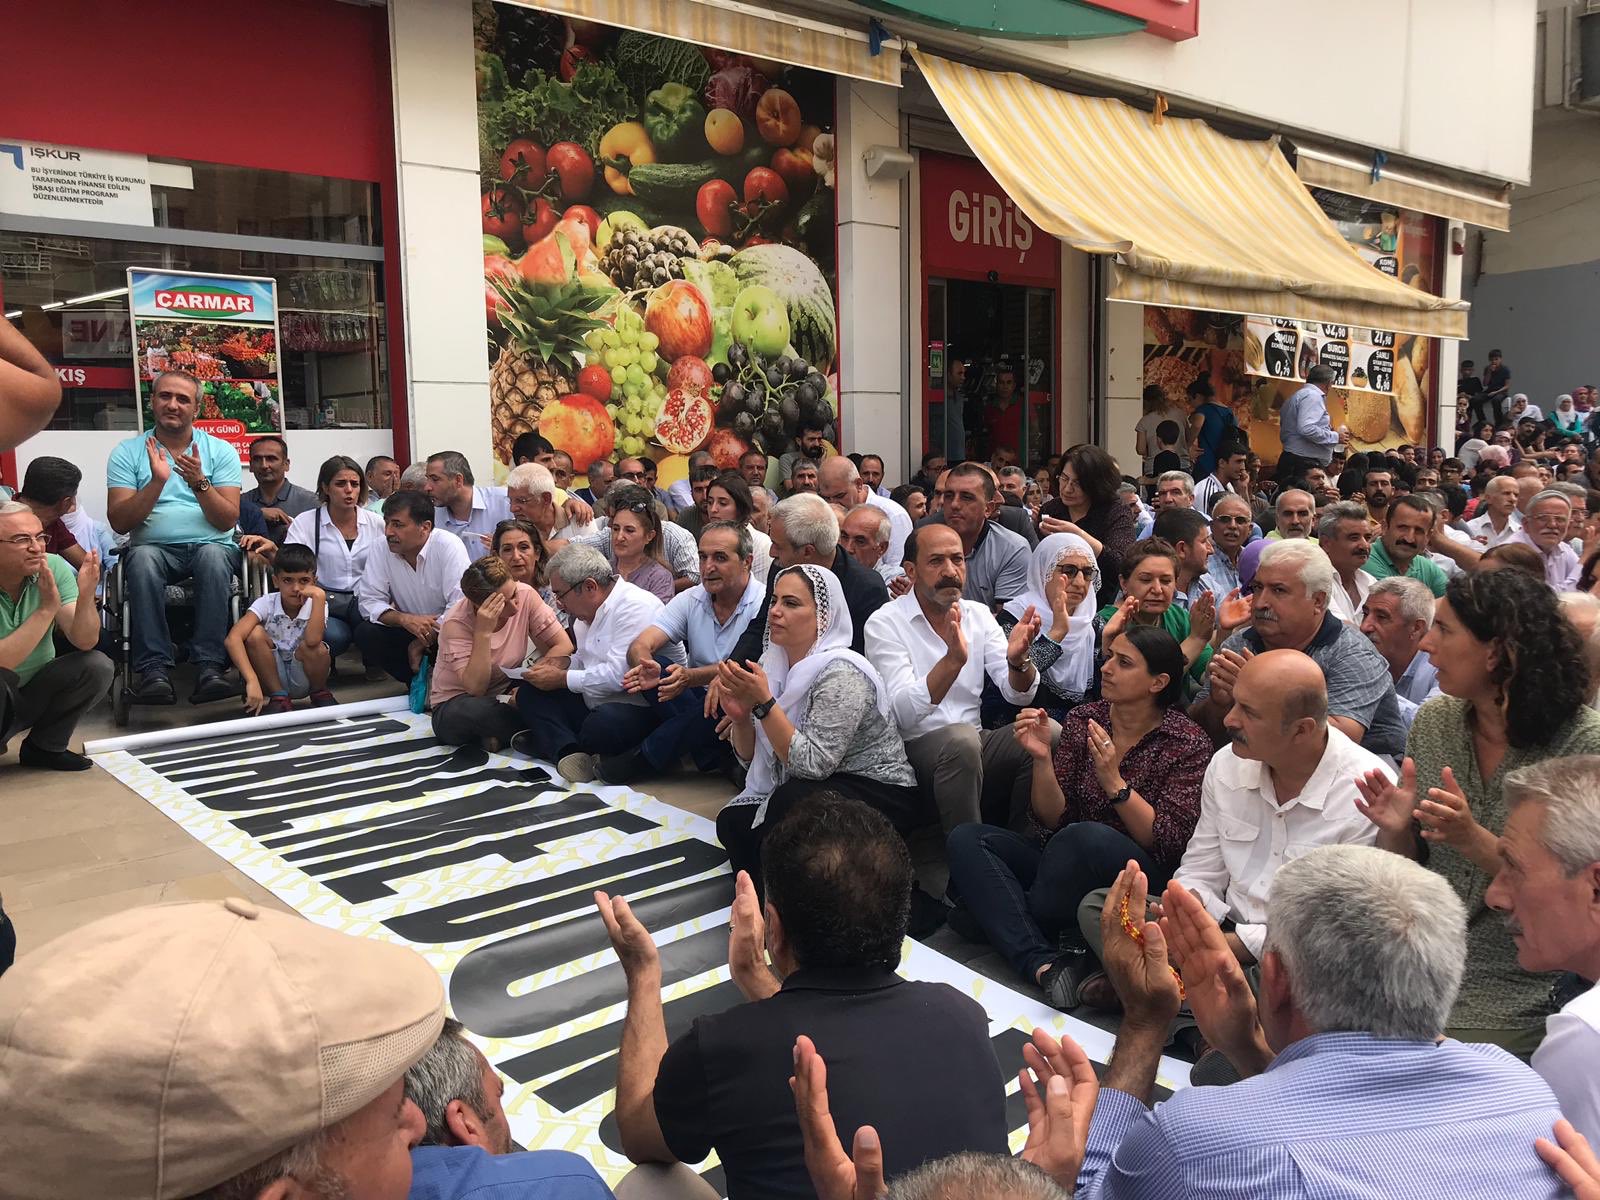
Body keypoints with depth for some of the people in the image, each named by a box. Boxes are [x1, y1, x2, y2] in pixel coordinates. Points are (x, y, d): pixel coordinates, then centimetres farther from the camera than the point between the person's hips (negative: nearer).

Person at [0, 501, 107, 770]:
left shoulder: (54, 568, -11)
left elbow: (84, 642, -17)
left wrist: (86, 596, -35)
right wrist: (47, 608, -35)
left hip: (35, 693, 5)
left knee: (97, 665, -19)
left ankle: (42, 748, 2)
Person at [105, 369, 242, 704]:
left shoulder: (221, 451, 7)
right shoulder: (127, 452, 8)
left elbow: (227, 520, -2)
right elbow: (119, 522, -2)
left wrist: (199, 482, -18)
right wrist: (157, 482, -15)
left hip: (211, 545, 0)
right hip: (155, 547, 0)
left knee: (213, 555, -35)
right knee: (142, 558, -34)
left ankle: (209, 667, -38)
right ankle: (154, 670, -36)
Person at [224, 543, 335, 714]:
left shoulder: (317, 605, -14)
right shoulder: (266, 604, -14)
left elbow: (312, 640, -36)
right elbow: (233, 638, -30)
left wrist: (319, 596, -36)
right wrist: (252, 681, -41)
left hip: (302, 679, -1)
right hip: (271, 676, 1)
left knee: (316, 648, -32)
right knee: (256, 634, -25)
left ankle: (319, 693, -1)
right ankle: (278, 698, -11)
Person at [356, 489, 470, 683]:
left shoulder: (449, 545, -19)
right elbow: (369, 601, -7)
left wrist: (421, 643, -19)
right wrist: (405, 619, -26)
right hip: (407, 629, 4)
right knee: (364, 634, -20)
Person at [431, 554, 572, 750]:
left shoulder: (525, 595, -15)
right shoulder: (455, 623, -24)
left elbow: (563, 646, -13)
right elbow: (475, 687, -31)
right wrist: (483, 632, -38)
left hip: (506, 693, 4)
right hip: (455, 703, -3)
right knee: (470, 711, -41)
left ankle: (499, 733, -15)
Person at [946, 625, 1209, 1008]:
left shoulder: (1188, 744, -5)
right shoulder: (1082, 721, 4)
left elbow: (1169, 845, -13)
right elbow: (1050, 821, 0)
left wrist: (1114, 782, -23)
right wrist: (1043, 760, -17)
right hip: (1067, 863, 5)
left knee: (1084, 837, -37)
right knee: (965, 840, -18)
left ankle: (993, 915, -11)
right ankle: (1044, 964, -34)